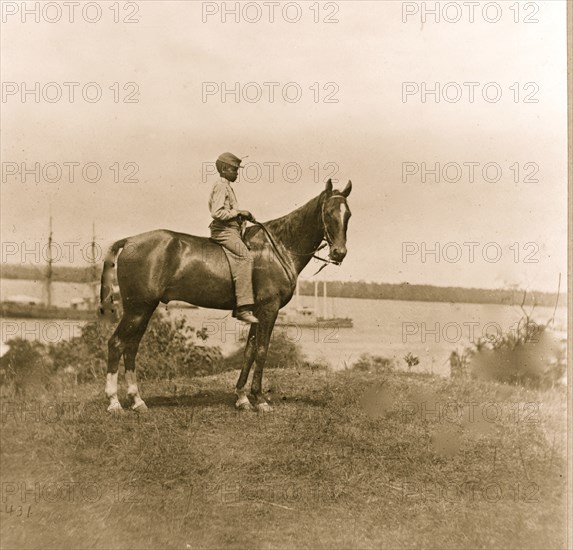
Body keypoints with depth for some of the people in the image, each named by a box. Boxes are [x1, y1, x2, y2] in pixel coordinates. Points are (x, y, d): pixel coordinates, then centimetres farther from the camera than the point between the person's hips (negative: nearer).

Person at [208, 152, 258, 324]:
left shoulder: (227, 187, 23)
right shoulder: (221, 186, -8)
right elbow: (217, 212, -20)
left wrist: (243, 215, 13)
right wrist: (238, 212, -13)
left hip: (231, 230, 11)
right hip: (224, 231, -11)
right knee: (244, 256, -26)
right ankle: (243, 307, -33)